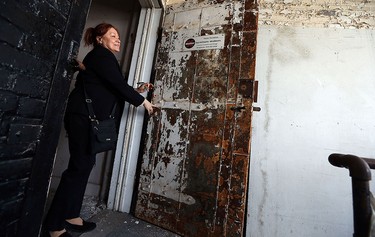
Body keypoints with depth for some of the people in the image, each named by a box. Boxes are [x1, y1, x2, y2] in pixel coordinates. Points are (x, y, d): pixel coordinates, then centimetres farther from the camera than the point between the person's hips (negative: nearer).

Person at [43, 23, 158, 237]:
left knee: (84, 165, 10)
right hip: (83, 117, -9)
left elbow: (111, 90, 20)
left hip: (89, 118, 9)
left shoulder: (104, 58, 23)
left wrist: (137, 91, 14)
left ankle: (71, 216, 21)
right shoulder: (101, 55, -5)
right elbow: (119, 86, -14)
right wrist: (143, 102, -5)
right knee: (79, 167, -6)